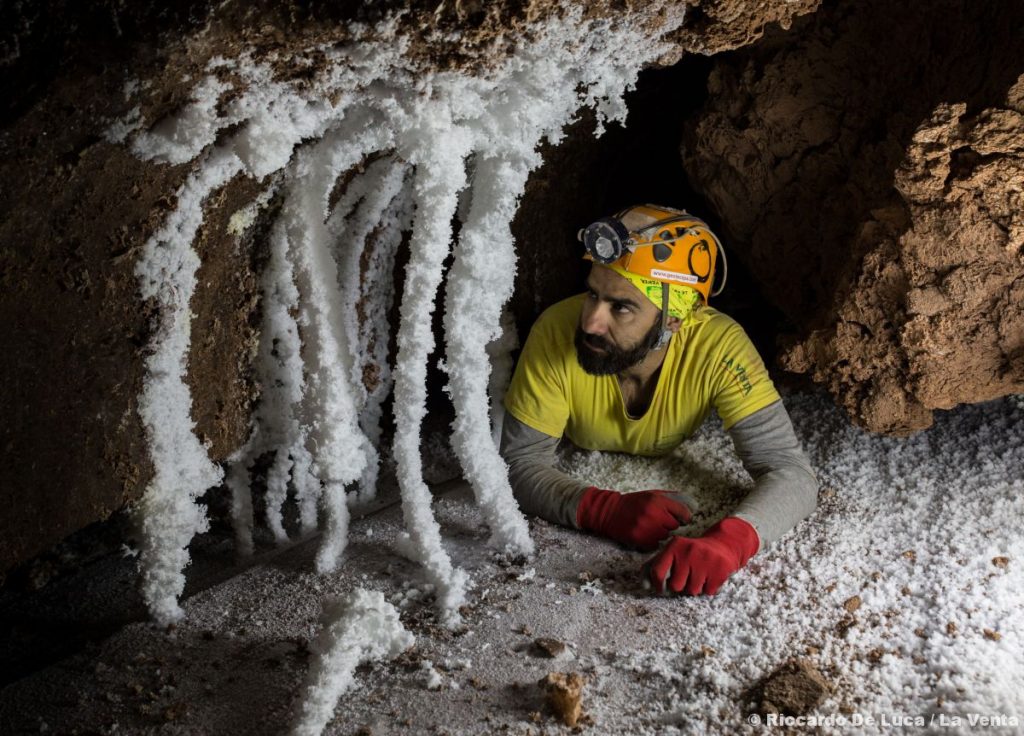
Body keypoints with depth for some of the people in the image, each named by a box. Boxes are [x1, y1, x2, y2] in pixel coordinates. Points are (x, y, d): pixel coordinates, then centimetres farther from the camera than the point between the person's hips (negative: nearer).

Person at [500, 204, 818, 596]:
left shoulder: (717, 346, -33)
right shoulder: (558, 331, -34)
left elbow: (791, 472, -35)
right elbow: (520, 464, -29)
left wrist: (726, 542, -57)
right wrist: (609, 511, -49)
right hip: (579, 472, -1)